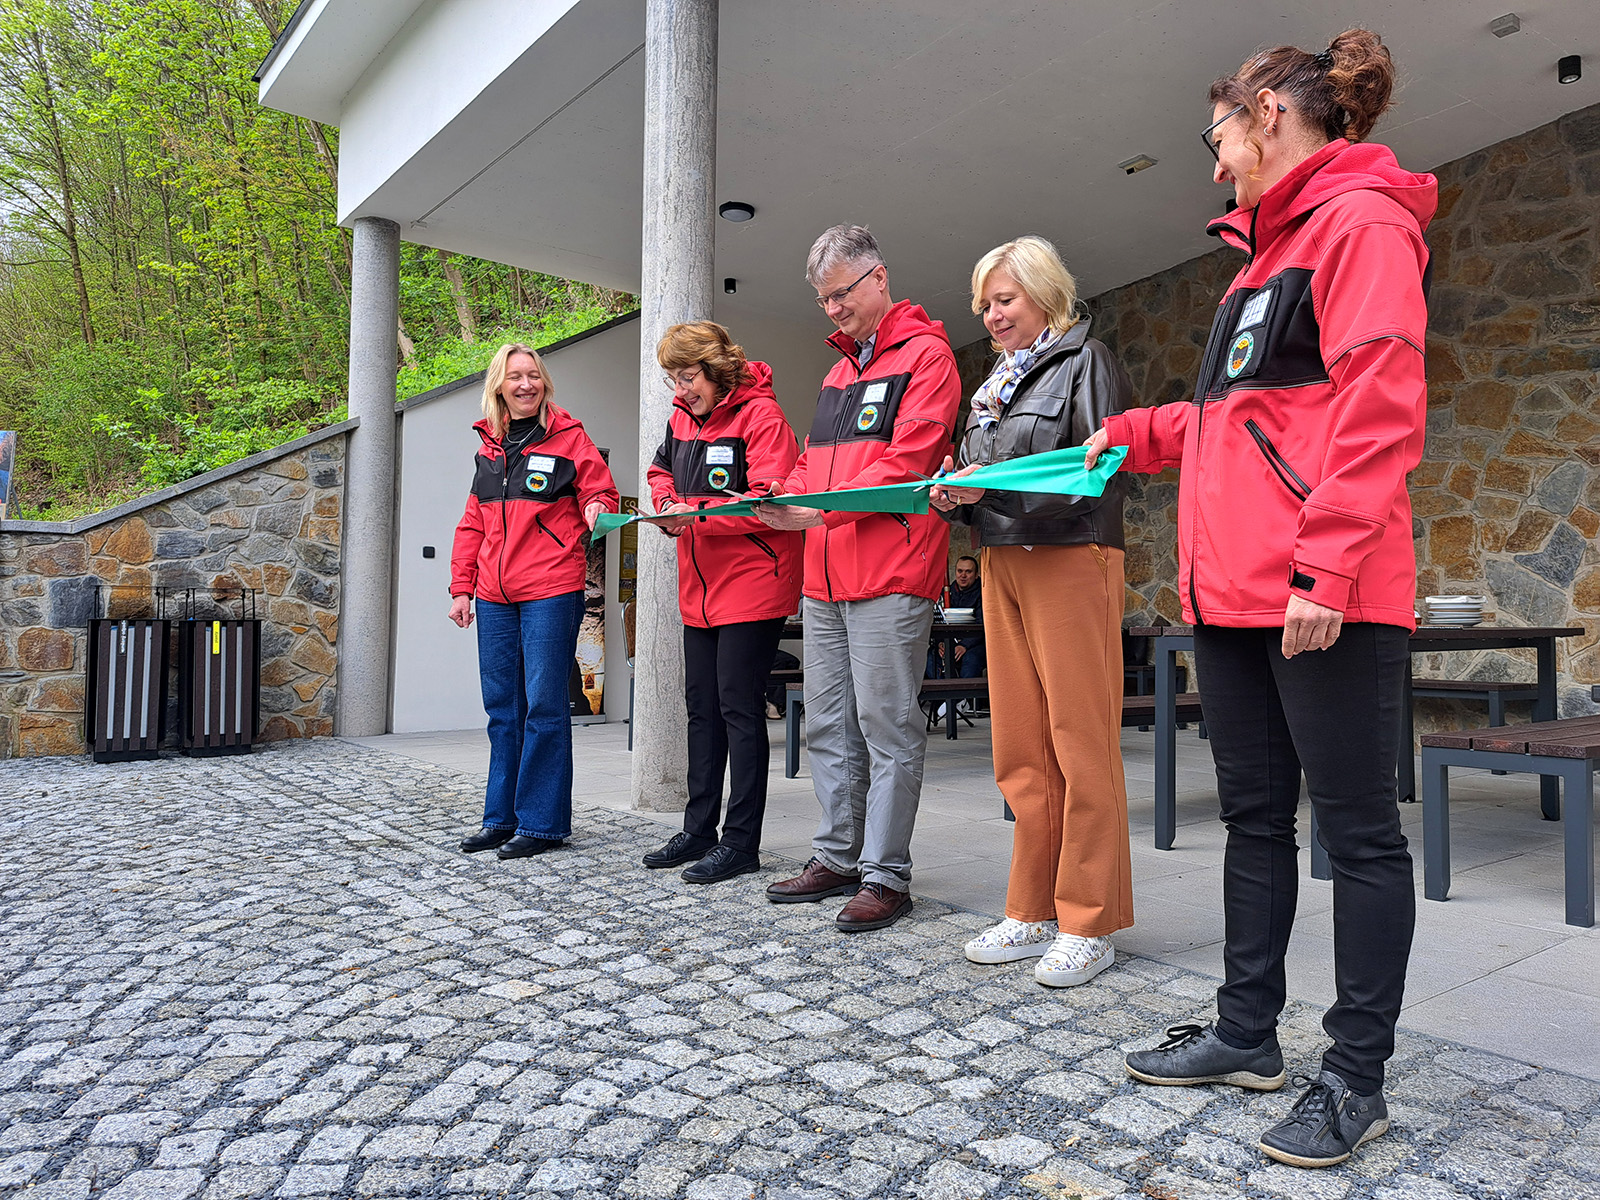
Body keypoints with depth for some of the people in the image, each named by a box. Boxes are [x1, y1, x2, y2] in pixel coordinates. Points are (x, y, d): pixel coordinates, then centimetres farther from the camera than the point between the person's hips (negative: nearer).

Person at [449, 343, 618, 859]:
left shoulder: (568, 437, 1)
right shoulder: (488, 445, 17)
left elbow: (600, 494, 3)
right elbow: (473, 524, 19)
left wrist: (596, 510, -21)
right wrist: (462, 587, 14)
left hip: (551, 591, -6)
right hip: (495, 597, 6)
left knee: (543, 705, -4)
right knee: (502, 706, 10)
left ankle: (542, 822, 5)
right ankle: (502, 817, 21)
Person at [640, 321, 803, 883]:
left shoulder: (761, 414, -12)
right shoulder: (683, 416, 12)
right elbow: (662, 470, 28)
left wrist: (696, 512, -21)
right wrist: (667, 501, 6)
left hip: (752, 584, -8)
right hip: (700, 586, 8)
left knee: (739, 707, -5)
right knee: (702, 707, 13)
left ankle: (741, 841, 6)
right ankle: (698, 830, 24)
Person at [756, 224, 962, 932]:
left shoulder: (924, 353, -2)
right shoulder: (838, 368, 23)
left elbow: (905, 462, -14)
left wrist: (819, 510, -21)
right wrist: (781, 501, 3)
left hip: (890, 577, -8)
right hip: (824, 578, 8)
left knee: (886, 727, -3)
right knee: (828, 726, 12)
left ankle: (886, 875, 7)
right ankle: (837, 859, 24)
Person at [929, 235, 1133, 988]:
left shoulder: (1085, 360, 1)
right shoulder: (998, 381, 23)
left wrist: (995, 482, -19)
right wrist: (954, 494, -1)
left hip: (1070, 560, -7)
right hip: (1002, 563, 7)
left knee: (1081, 746, -5)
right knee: (1021, 749, 7)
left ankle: (1088, 924, 5)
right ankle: (1033, 912, 16)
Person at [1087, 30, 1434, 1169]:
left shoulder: (1361, 222, -4)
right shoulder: (1268, 249, 23)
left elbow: (1378, 412, -16)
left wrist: (1324, 569, -22)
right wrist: (1133, 434, 24)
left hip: (1326, 602, -9)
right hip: (1233, 593, 9)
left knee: (1358, 827, 1)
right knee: (1255, 816, 13)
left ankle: (1356, 1077, 13)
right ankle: (1248, 1032, 26)